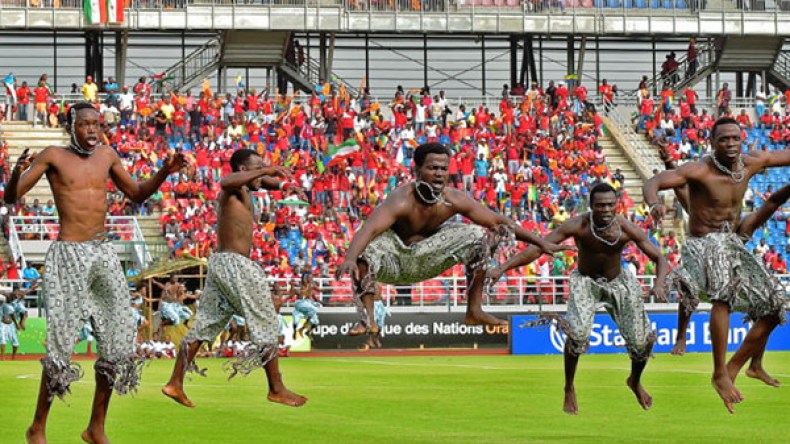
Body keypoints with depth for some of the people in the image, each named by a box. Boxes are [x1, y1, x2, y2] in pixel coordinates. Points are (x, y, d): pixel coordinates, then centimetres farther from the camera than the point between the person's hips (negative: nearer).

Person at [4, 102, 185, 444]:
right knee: (61, 344, -8)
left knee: (117, 342, 4)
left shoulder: (106, 155, 11)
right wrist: (17, 172, -30)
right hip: (68, 256, -6)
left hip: (103, 255, 6)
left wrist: (164, 172, 6)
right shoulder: (53, 156, -4)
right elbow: (11, 197, -8)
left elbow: (137, 194, 23)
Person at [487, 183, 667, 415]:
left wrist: (659, 284, -39)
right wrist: (502, 268, -38)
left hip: (617, 282, 2)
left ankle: (635, 382, 34)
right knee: (578, 333, -28)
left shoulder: (626, 228, -24)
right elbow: (538, 247, -29)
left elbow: (659, 258, -17)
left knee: (641, 341, -1)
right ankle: (569, 389, -5)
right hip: (585, 282, -2)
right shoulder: (578, 226, -27)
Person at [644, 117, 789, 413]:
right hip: (702, 247, -7)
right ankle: (719, 374, -31)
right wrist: (654, 204, -50)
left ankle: (733, 368, 22)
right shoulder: (700, 171, -19)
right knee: (724, 294, -37)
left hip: (732, 245, 8)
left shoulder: (750, 163, -2)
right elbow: (654, 182, -28)